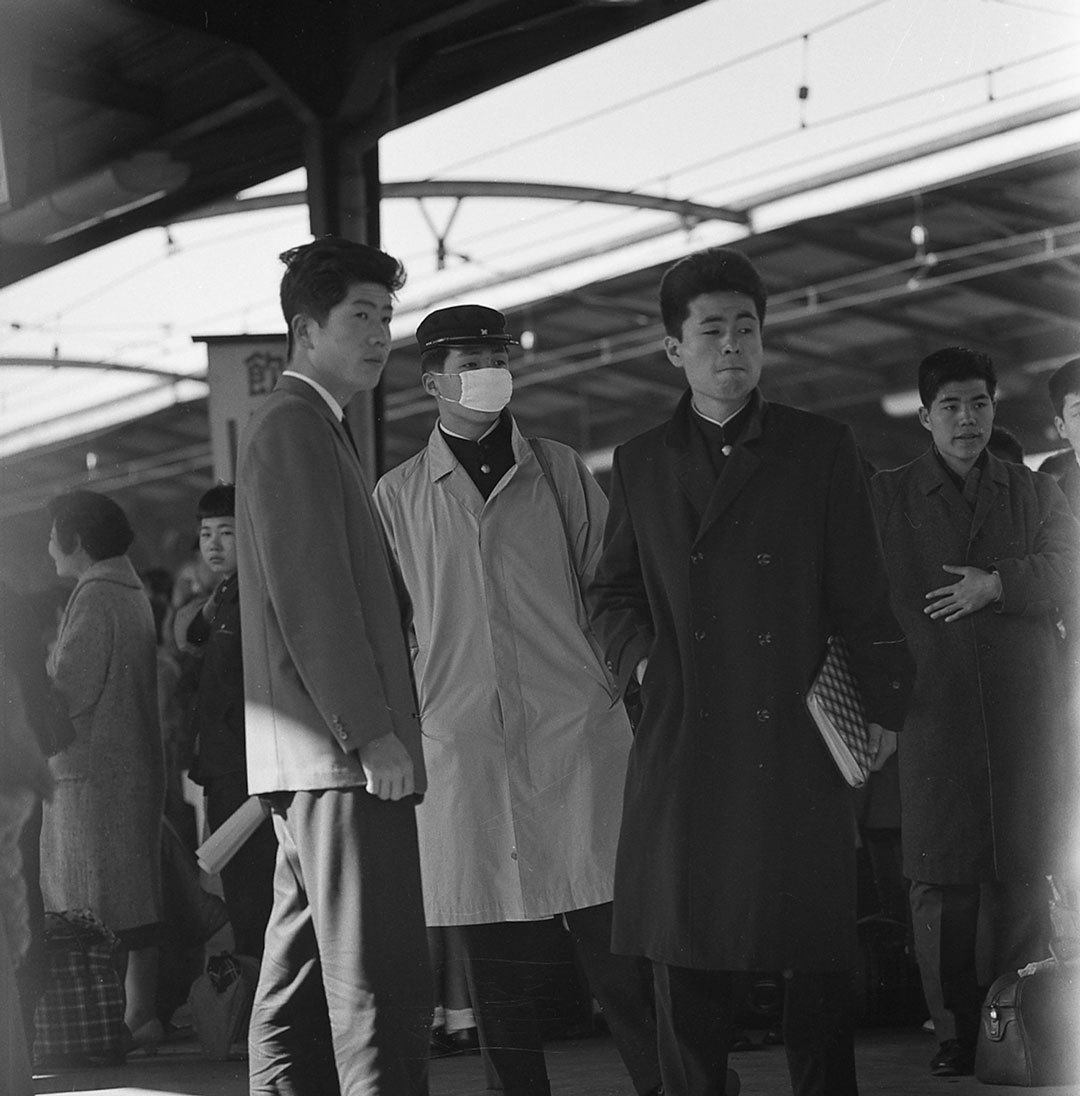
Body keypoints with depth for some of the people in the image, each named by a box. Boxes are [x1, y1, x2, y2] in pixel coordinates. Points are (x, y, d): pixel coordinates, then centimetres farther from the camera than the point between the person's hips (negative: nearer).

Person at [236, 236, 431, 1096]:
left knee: (299, 986, 11)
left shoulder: (308, 429, 23)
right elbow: (312, 596, -17)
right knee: (383, 992, -12)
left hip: (316, 757, 11)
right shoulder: (293, 428, -9)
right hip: (340, 748, -11)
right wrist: (371, 731, -19)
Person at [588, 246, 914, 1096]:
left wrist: (884, 704, 2)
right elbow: (612, 590, 21)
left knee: (816, 955, 2)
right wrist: (641, 659, 4)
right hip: (683, 735, 2)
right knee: (687, 958, 4)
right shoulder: (641, 464, 11)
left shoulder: (822, 451, 5)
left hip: (797, 737, -1)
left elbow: (861, 595, 5)